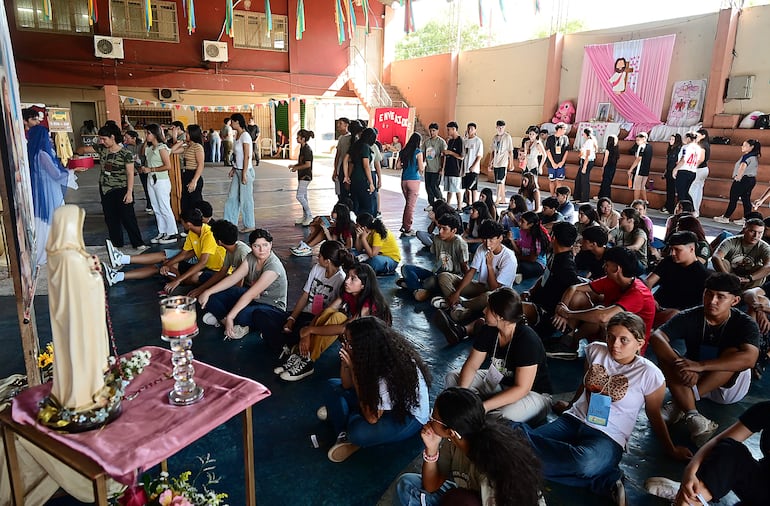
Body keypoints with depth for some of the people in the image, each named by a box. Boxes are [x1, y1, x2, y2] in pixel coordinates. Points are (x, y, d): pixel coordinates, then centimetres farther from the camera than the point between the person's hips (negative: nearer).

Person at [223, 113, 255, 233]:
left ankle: (249, 225, 13)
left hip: (245, 171, -9)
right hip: (237, 170, 9)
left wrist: (244, 174, -19)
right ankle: (230, 223, 20)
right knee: (232, 197, 11)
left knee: (246, 199, 1)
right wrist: (233, 169, 14)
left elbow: (246, 156, -18)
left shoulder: (245, 136, -15)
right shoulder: (237, 135, 11)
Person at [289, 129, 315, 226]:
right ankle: (305, 217, 20)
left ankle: (310, 216, -2)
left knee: (299, 196, -11)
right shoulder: (302, 148, 12)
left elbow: (308, 164, -22)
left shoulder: (307, 149, -17)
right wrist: (294, 165, 8)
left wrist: (296, 168, -13)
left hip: (306, 176, -10)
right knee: (303, 196, 13)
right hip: (302, 176, 10)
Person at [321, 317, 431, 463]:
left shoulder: (389, 374, -36)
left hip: (410, 417, -8)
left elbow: (371, 417, -30)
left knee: (359, 433, -34)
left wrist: (354, 369, -33)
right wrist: (345, 362, -25)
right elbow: (346, 385, -2)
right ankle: (345, 435, -6)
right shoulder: (374, 353, -15)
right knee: (334, 386, -1)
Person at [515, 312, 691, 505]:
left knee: (584, 462, -43)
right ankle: (605, 481, -22)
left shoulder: (650, 374, -7)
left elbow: (655, 417, 9)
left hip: (608, 437, -5)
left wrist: (671, 450, 17)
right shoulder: (595, 350, 4)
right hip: (573, 421, 5)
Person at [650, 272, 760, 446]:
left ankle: (678, 404, -33)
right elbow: (657, 337, -27)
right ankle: (692, 416, -41)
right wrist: (680, 364, -44)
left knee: (733, 353, -31)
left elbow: (749, 358, -38)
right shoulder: (689, 317, -12)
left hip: (729, 387, -2)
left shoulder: (745, 324, -17)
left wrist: (700, 365, -46)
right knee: (666, 356, -26)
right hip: (692, 380, 2)